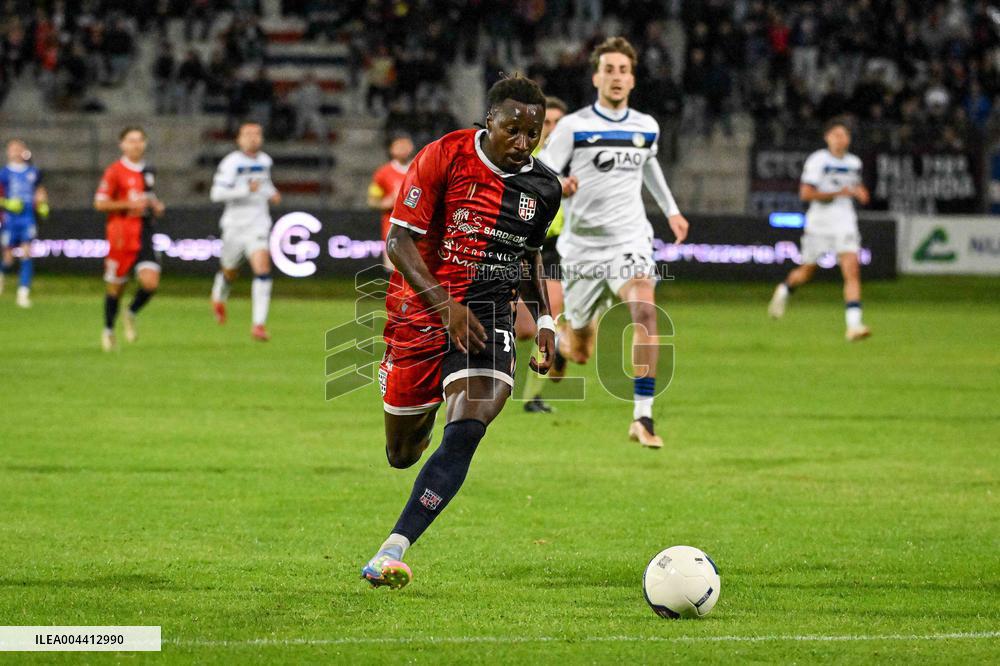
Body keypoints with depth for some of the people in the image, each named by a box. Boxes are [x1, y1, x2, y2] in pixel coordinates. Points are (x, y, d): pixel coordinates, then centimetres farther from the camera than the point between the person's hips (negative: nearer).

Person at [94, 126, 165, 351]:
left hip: (144, 235, 4)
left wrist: (156, 206, 7)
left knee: (151, 282, -14)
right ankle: (108, 330, 24)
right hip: (121, 235, -4)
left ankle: (132, 314, 14)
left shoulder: (148, 172, 12)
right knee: (116, 287, 4)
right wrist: (129, 204, -19)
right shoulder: (114, 171, -7)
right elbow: (100, 203, -10)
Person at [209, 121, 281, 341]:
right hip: (235, 225, -2)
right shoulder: (231, 162, -11)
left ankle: (259, 324, -20)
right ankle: (219, 297, 53)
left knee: (262, 269, -18)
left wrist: (271, 192, 8)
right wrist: (246, 190, -27)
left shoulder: (265, 161, 7)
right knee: (230, 271, 16)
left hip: (258, 225, 2)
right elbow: (216, 193, -20)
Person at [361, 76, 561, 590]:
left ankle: (391, 553, -25)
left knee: (467, 430, -22)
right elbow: (400, 242, -14)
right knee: (401, 452, 6)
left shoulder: (543, 188, 3)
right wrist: (445, 304, -25)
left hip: (488, 312, 2)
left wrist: (544, 321, 9)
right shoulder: (441, 158, -12)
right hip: (420, 310, -2)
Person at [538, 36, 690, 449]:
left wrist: (670, 209, 32)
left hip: (630, 242, 1)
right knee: (580, 353, 7)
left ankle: (642, 417, -27)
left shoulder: (646, 128, 6)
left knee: (645, 310, -28)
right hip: (583, 246, -1)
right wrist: (557, 187, -30)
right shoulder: (573, 127, -7)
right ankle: (558, 339, 47)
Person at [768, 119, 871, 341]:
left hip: (845, 222, 3)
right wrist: (839, 192, -20)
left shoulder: (854, 162, 10)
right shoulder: (818, 160, -9)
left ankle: (854, 324, -22)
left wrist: (860, 192, 6)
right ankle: (784, 290, 48)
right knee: (808, 271, 13)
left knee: (852, 270, -16)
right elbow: (805, 193, -17)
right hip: (819, 223, -3)